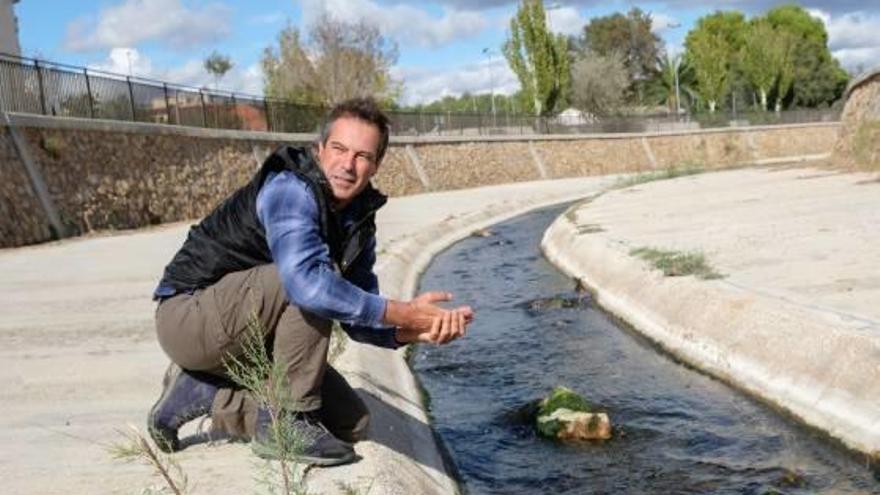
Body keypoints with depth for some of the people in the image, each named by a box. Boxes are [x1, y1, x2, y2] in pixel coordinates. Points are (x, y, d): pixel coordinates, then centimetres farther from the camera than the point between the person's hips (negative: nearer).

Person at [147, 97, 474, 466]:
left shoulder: (359, 218, 3)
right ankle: (294, 418, -18)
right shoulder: (290, 189, -23)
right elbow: (307, 283, -40)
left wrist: (412, 333, -17)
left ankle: (204, 393, 7)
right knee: (317, 275, -30)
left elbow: (357, 318, 4)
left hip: (249, 343, 9)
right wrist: (402, 313, -34)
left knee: (351, 422, 4)